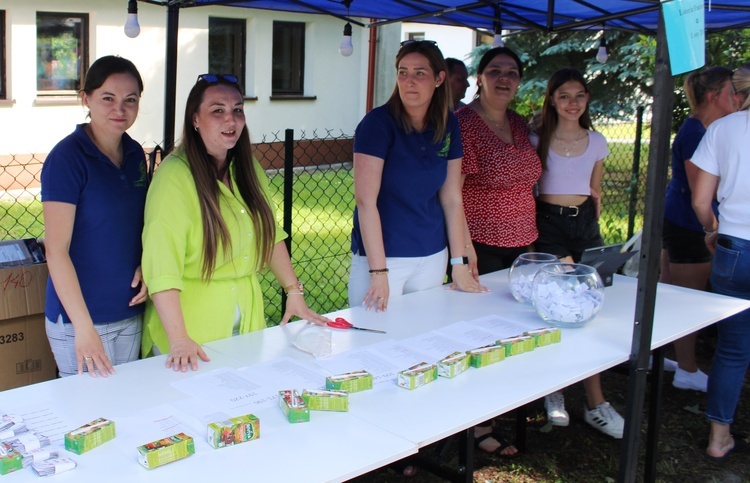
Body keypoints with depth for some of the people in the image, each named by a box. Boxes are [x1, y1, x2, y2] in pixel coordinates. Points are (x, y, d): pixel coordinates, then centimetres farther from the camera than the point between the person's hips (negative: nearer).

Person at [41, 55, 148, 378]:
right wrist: (84, 327, -22)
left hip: (131, 313, 6)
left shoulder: (135, 154, 5)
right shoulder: (66, 158, -14)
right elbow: (56, 250, -17)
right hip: (78, 317, -6)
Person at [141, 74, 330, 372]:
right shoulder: (175, 175, -18)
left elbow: (270, 235, 12)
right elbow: (161, 264, -25)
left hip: (247, 318, 7)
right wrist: (178, 340, -30)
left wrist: (294, 292, 5)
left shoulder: (248, 169, 5)